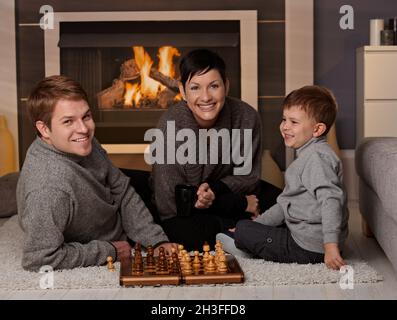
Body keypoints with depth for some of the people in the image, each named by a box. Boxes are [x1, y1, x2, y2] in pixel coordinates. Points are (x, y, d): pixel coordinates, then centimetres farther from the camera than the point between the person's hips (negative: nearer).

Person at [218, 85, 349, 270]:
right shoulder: (306, 156, 16)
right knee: (248, 227, 27)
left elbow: (330, 199, -30)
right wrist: (256, 223, 18)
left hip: (309, 248, -11)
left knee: (242, 231, -6)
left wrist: (331, 244, -35)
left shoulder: (316, 157, -19)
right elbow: (286, 203, 21)